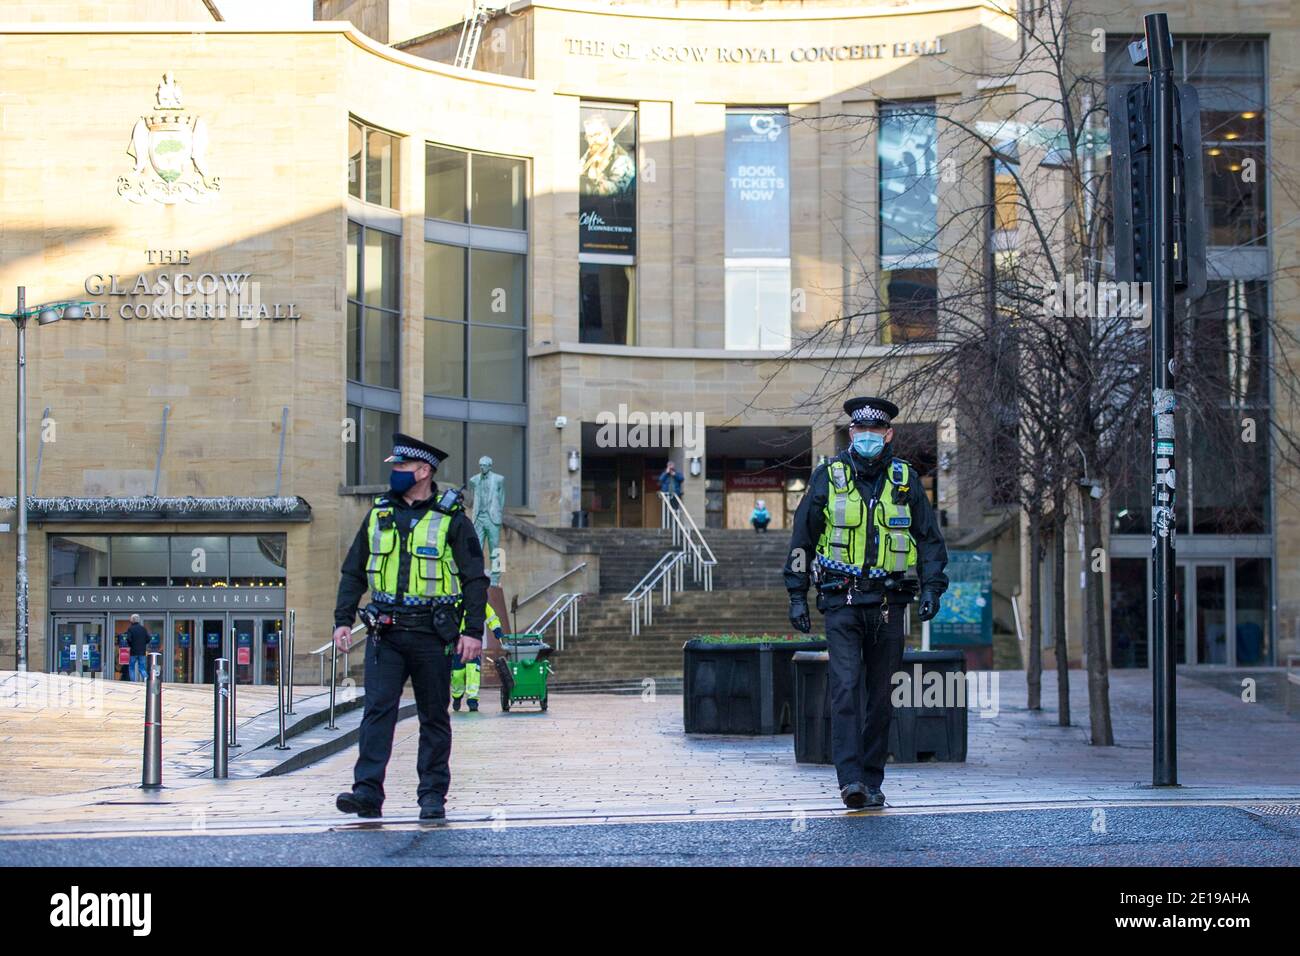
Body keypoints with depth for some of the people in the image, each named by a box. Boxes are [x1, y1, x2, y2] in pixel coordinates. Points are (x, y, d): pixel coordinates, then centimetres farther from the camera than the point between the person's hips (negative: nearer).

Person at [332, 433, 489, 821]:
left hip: (432, 633, -3)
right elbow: (354, 573, 16)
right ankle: (368, 793, -14)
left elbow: (475, 578, -2)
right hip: (386, 634, 3)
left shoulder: (452, 519, -1)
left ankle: (433, 796, 12)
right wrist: (343, 620, 6)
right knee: (377, 710, -9)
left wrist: (472, 631, -10)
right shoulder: (379, 515, 11)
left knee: (434, 717, 5)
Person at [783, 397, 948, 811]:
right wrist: (797, 596, 3)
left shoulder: (906, 480, 7)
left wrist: (931, 587, -3)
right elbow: (802, 539, 8)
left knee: (880, 695, 6)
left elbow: (930, 539, 12)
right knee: (845, 688, -14)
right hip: (841, 601, -2)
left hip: (888, 603, 2)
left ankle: (872, 783, 13)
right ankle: (850, 779, -19)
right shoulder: (828, 477, 3)